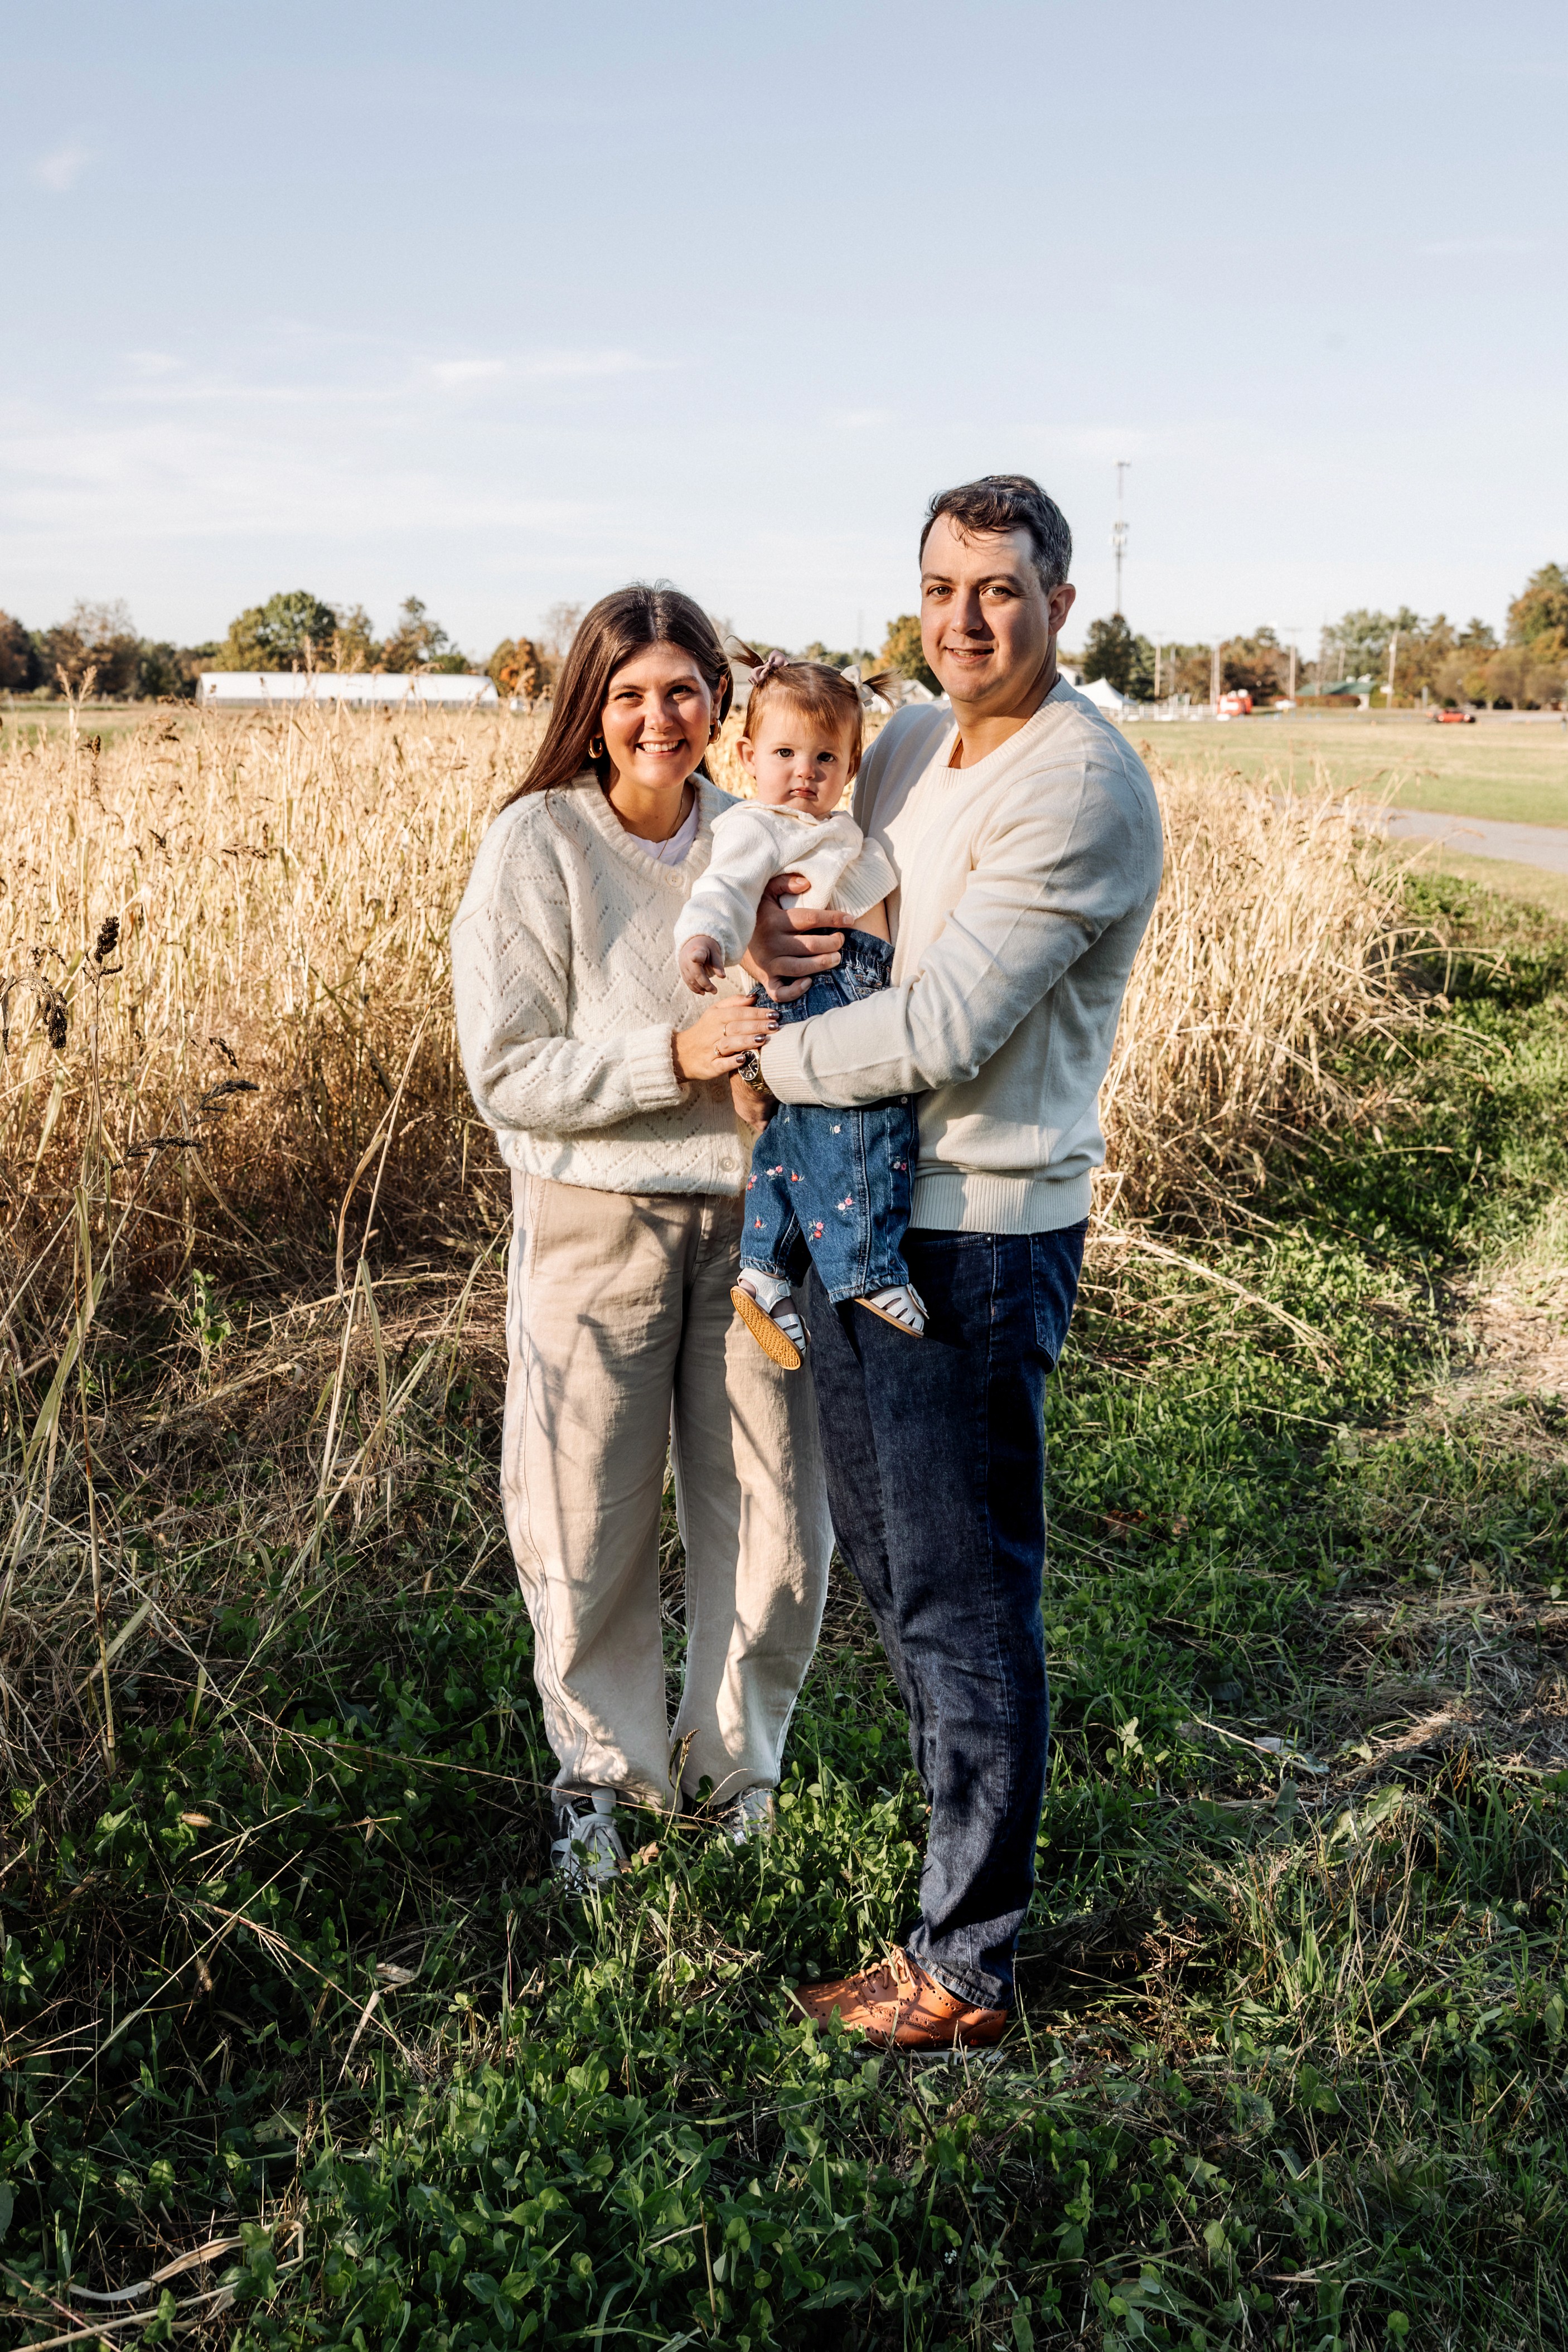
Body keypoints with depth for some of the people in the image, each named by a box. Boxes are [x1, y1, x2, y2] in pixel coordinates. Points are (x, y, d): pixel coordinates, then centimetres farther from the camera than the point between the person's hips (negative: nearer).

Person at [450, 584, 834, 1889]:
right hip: (599, 1226, -3)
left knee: (778, 1519, 10)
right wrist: (674, 1056, -25)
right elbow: (506, 1071, -14)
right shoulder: (538, 845, -9)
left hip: (754, 1214, 3)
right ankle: (606, 1765, 35)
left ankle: (737, 1759, 34)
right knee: (591, 1525, 10)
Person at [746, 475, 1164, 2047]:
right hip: (856, 1210, 9)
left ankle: (963, 1965, 16)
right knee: (879, 1548, 20)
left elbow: (941, 1030, -23)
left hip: (978, 1236, -9)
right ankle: (971, 1802, 42)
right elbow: (799, 842, 21)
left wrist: (755, 1057, -10)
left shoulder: (1081, 788, -18)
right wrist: (761, 927, -4)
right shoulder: (908, 748, 9)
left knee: (962, 1597, 1)